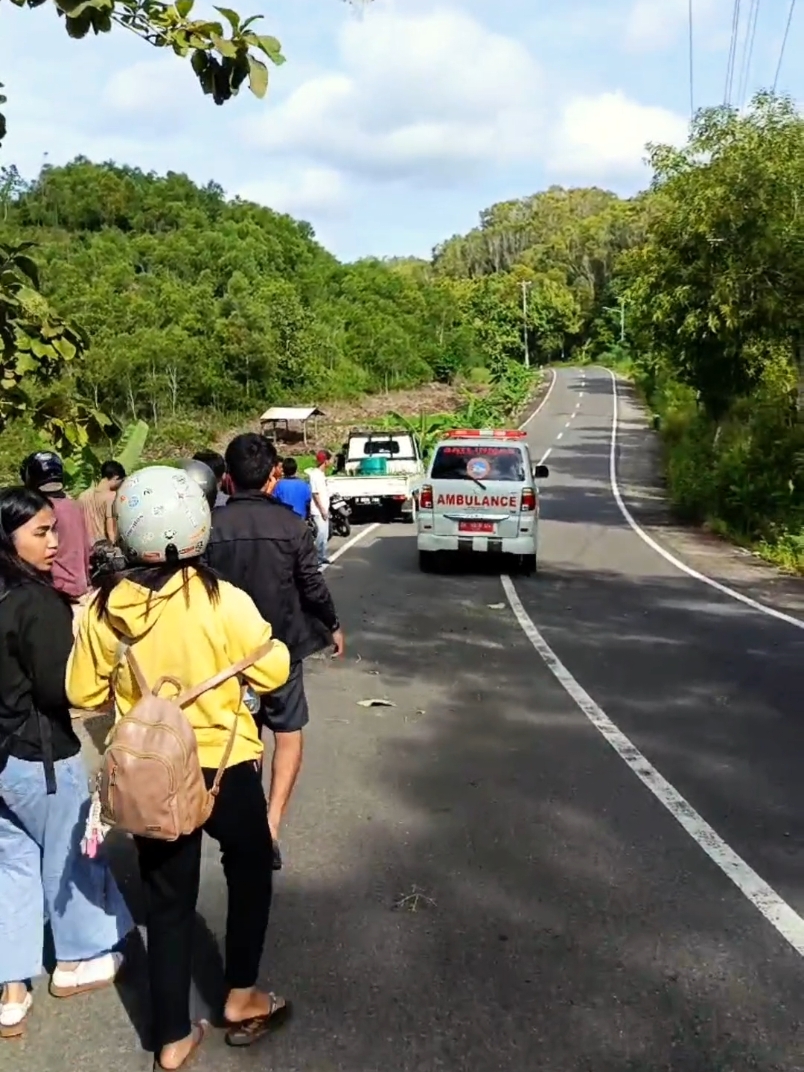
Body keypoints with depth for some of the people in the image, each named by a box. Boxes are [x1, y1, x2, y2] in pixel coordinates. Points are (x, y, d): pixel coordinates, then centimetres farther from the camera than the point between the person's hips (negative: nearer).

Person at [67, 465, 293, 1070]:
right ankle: (242, 1000, 35)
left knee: (167, 901, 16)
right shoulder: (221, 601, -21)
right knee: (250, 874, 23)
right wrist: (268, 642, 8)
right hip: (224, 767, -3)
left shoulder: (105, 607, -9)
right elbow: (273, 672, -11)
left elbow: (85, 692, 1)